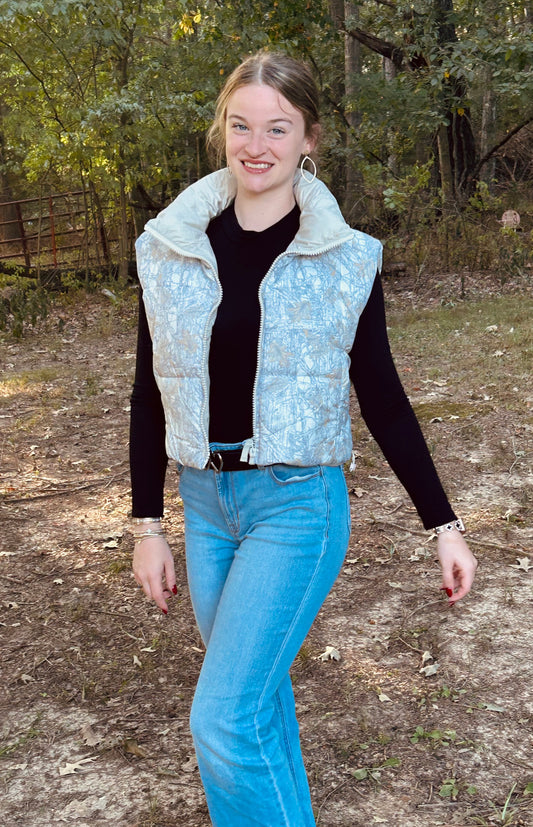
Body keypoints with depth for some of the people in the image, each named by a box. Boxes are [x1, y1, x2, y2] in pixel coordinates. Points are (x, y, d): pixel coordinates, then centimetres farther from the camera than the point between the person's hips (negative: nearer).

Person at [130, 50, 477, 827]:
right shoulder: (171, 246, 0)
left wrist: (444, 523, -1)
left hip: (297, 503, -4)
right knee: (260, 699, 18)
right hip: (205, 501, 4)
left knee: (224, 720, -9)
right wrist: (147, 525, 6)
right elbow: (151, 395, 5)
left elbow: (383, 400, 0)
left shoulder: (344, 259, -6)